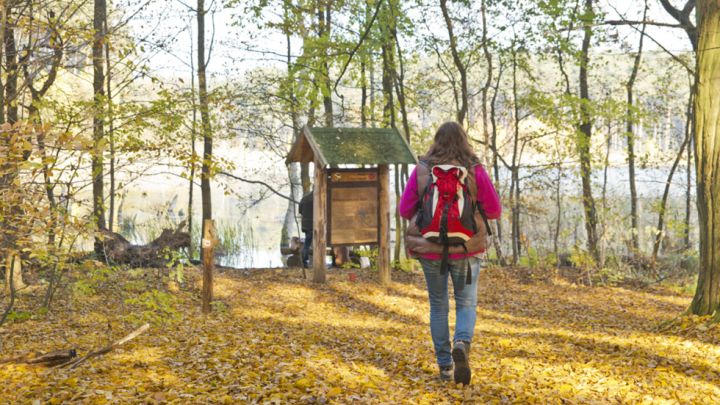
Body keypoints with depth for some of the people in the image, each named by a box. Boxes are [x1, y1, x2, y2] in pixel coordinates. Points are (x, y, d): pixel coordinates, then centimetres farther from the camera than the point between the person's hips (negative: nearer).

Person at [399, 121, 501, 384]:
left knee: (438, 306, 16)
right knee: (466, 305, 12)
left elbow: (405, 210, -2)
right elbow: (494, 210, -3)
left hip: (430, 249, 1)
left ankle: (445, 365, 14)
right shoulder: (474, 170, -4)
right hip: (465, 249, -1)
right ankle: (462, 344, -17)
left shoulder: (422, 169, -3)